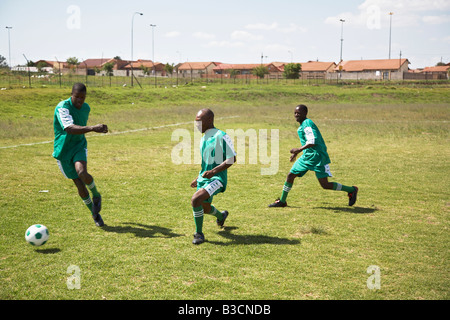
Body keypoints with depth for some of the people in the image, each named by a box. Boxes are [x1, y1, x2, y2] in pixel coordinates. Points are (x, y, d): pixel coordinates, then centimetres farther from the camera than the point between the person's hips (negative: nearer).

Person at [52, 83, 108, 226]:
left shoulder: (86, 108, 1)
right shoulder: (62, 107, -21)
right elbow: (70, 128, -38)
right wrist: (93, 128, -49)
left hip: (79, 146, 2)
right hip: (63, 150, -2)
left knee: (82, 172, -29)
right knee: (79, 185, 1)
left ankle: (96, 195, -1)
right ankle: (94, 212, 19)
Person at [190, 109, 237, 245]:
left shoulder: (221, 136, -14)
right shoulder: (203, 138, 12)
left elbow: (232, 159, -17)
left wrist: (213, 171, -25)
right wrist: (198, 178, 23)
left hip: (217, 179, -9)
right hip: (204, 178, 9)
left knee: (195, 200, -26)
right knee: (205, 209, 20)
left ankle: (199, 234, -9)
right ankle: (221, 216, 55)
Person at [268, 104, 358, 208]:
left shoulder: (307, 124, -14)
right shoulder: (302, 125, 15)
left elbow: (312, 142, -24)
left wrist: (299, 150, -24)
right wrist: (296, 152, 29)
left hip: (317, 158, -9)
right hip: (307, 156, 9)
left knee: (325, 185, -8)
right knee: (290, 175, 6)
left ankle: (352, 190, 10)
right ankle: (282, 201, 18)